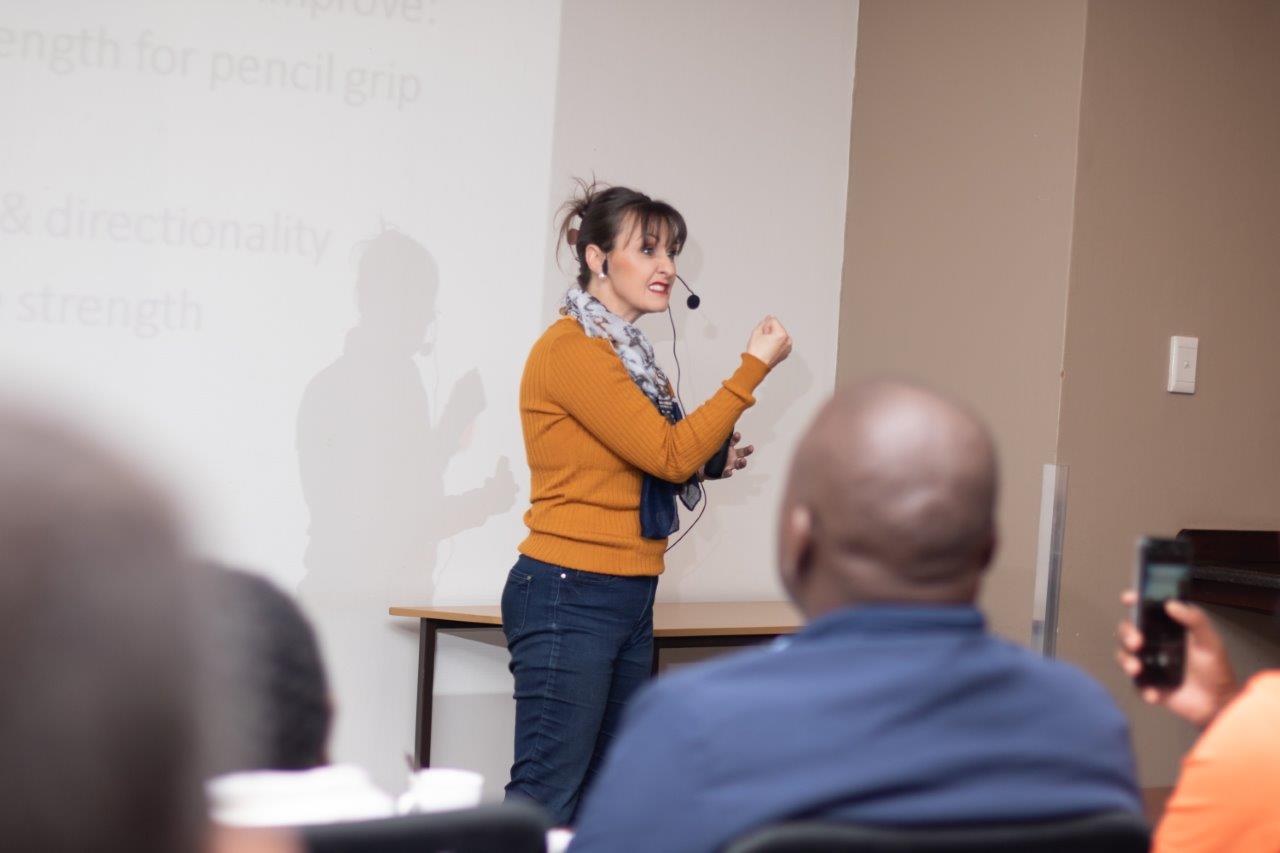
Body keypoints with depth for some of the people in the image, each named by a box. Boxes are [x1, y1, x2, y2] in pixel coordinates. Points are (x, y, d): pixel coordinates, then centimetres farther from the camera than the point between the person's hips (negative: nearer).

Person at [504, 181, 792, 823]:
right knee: (547, 800, -7)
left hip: (629, 600, 10)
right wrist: (754, 367, -13)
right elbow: (669, 452, -17)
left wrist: (705, 459, 6)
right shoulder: (571, 349, -13)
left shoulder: (623, 352, 14)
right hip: (570, 596, -9)